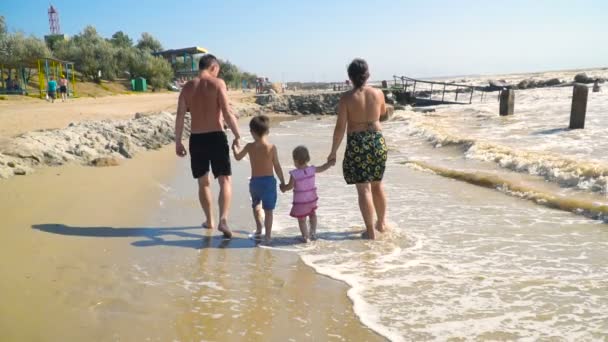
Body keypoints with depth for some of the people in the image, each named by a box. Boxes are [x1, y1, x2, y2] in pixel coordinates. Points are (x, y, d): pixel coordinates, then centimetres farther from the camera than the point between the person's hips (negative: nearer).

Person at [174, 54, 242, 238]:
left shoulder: (187, 87, 7)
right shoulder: (218, 83, -4)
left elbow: (179, 117, 5)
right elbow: (227, 113, -13)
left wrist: (178, 142, 12)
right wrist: (237, 135, -6)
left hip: (196, 139, 4)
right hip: (216, 137, -4)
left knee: (203, 182, 17)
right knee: (225, 181, 2)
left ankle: (209, 220, 27)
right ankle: (223, 219, -16)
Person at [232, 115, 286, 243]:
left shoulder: (250, 146, -4)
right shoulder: (272, 147, -10)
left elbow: (238, 157, 14)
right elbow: (277, 166, -6)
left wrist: (234, 148, 35)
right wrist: (282, 181, 4)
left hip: (254, 181, 2)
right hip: (269, 181, -2)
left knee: (256, 205, 26)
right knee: (268, 209, 3)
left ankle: (259, 229, 24)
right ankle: (267, 234, 3)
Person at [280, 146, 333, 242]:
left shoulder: (294, 174, -20)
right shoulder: (312, 170, -10)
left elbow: (290, 186, -13)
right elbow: (323, 168, 6)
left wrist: (283, 187, 7)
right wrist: (330, 163, 23)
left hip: (300, 201, -5)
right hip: (311, 198, 5)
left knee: (301, 220, 10)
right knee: (312, 215, 28)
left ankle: (306, 237, 15)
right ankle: (313, 234, 35)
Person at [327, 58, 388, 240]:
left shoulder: (347, 98, -11)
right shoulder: (378, 93, -1)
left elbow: (340, 127, -11)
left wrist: (333, 152, -3)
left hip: (357, 144, -4)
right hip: (377, 140, 4)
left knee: (364, 188, 1)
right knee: (377, 184, 20)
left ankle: (370, 231, 4)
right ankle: (381, 223, 34)